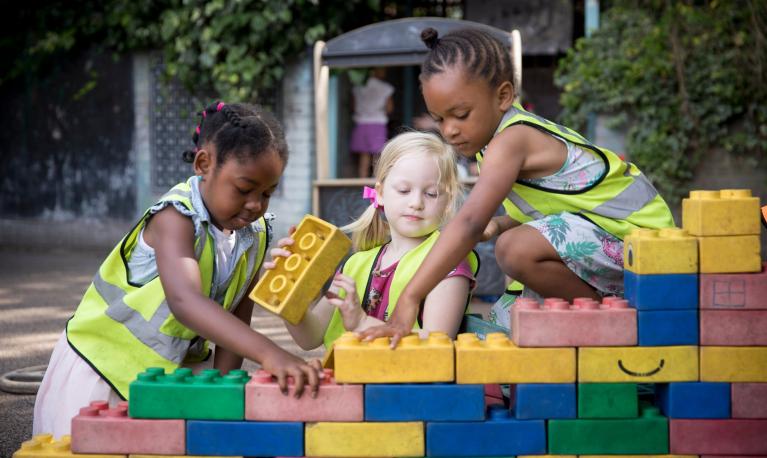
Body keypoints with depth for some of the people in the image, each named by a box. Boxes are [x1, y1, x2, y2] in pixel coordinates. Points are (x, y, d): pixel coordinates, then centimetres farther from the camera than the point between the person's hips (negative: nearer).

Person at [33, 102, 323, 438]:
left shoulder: (255, 235, -6)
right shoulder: (176, 217, -28)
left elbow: (234, 321, -2)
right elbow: (185, 301, -46)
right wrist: (268, 354, -57)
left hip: (174, 372, 6)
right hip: (105, 364, -5)